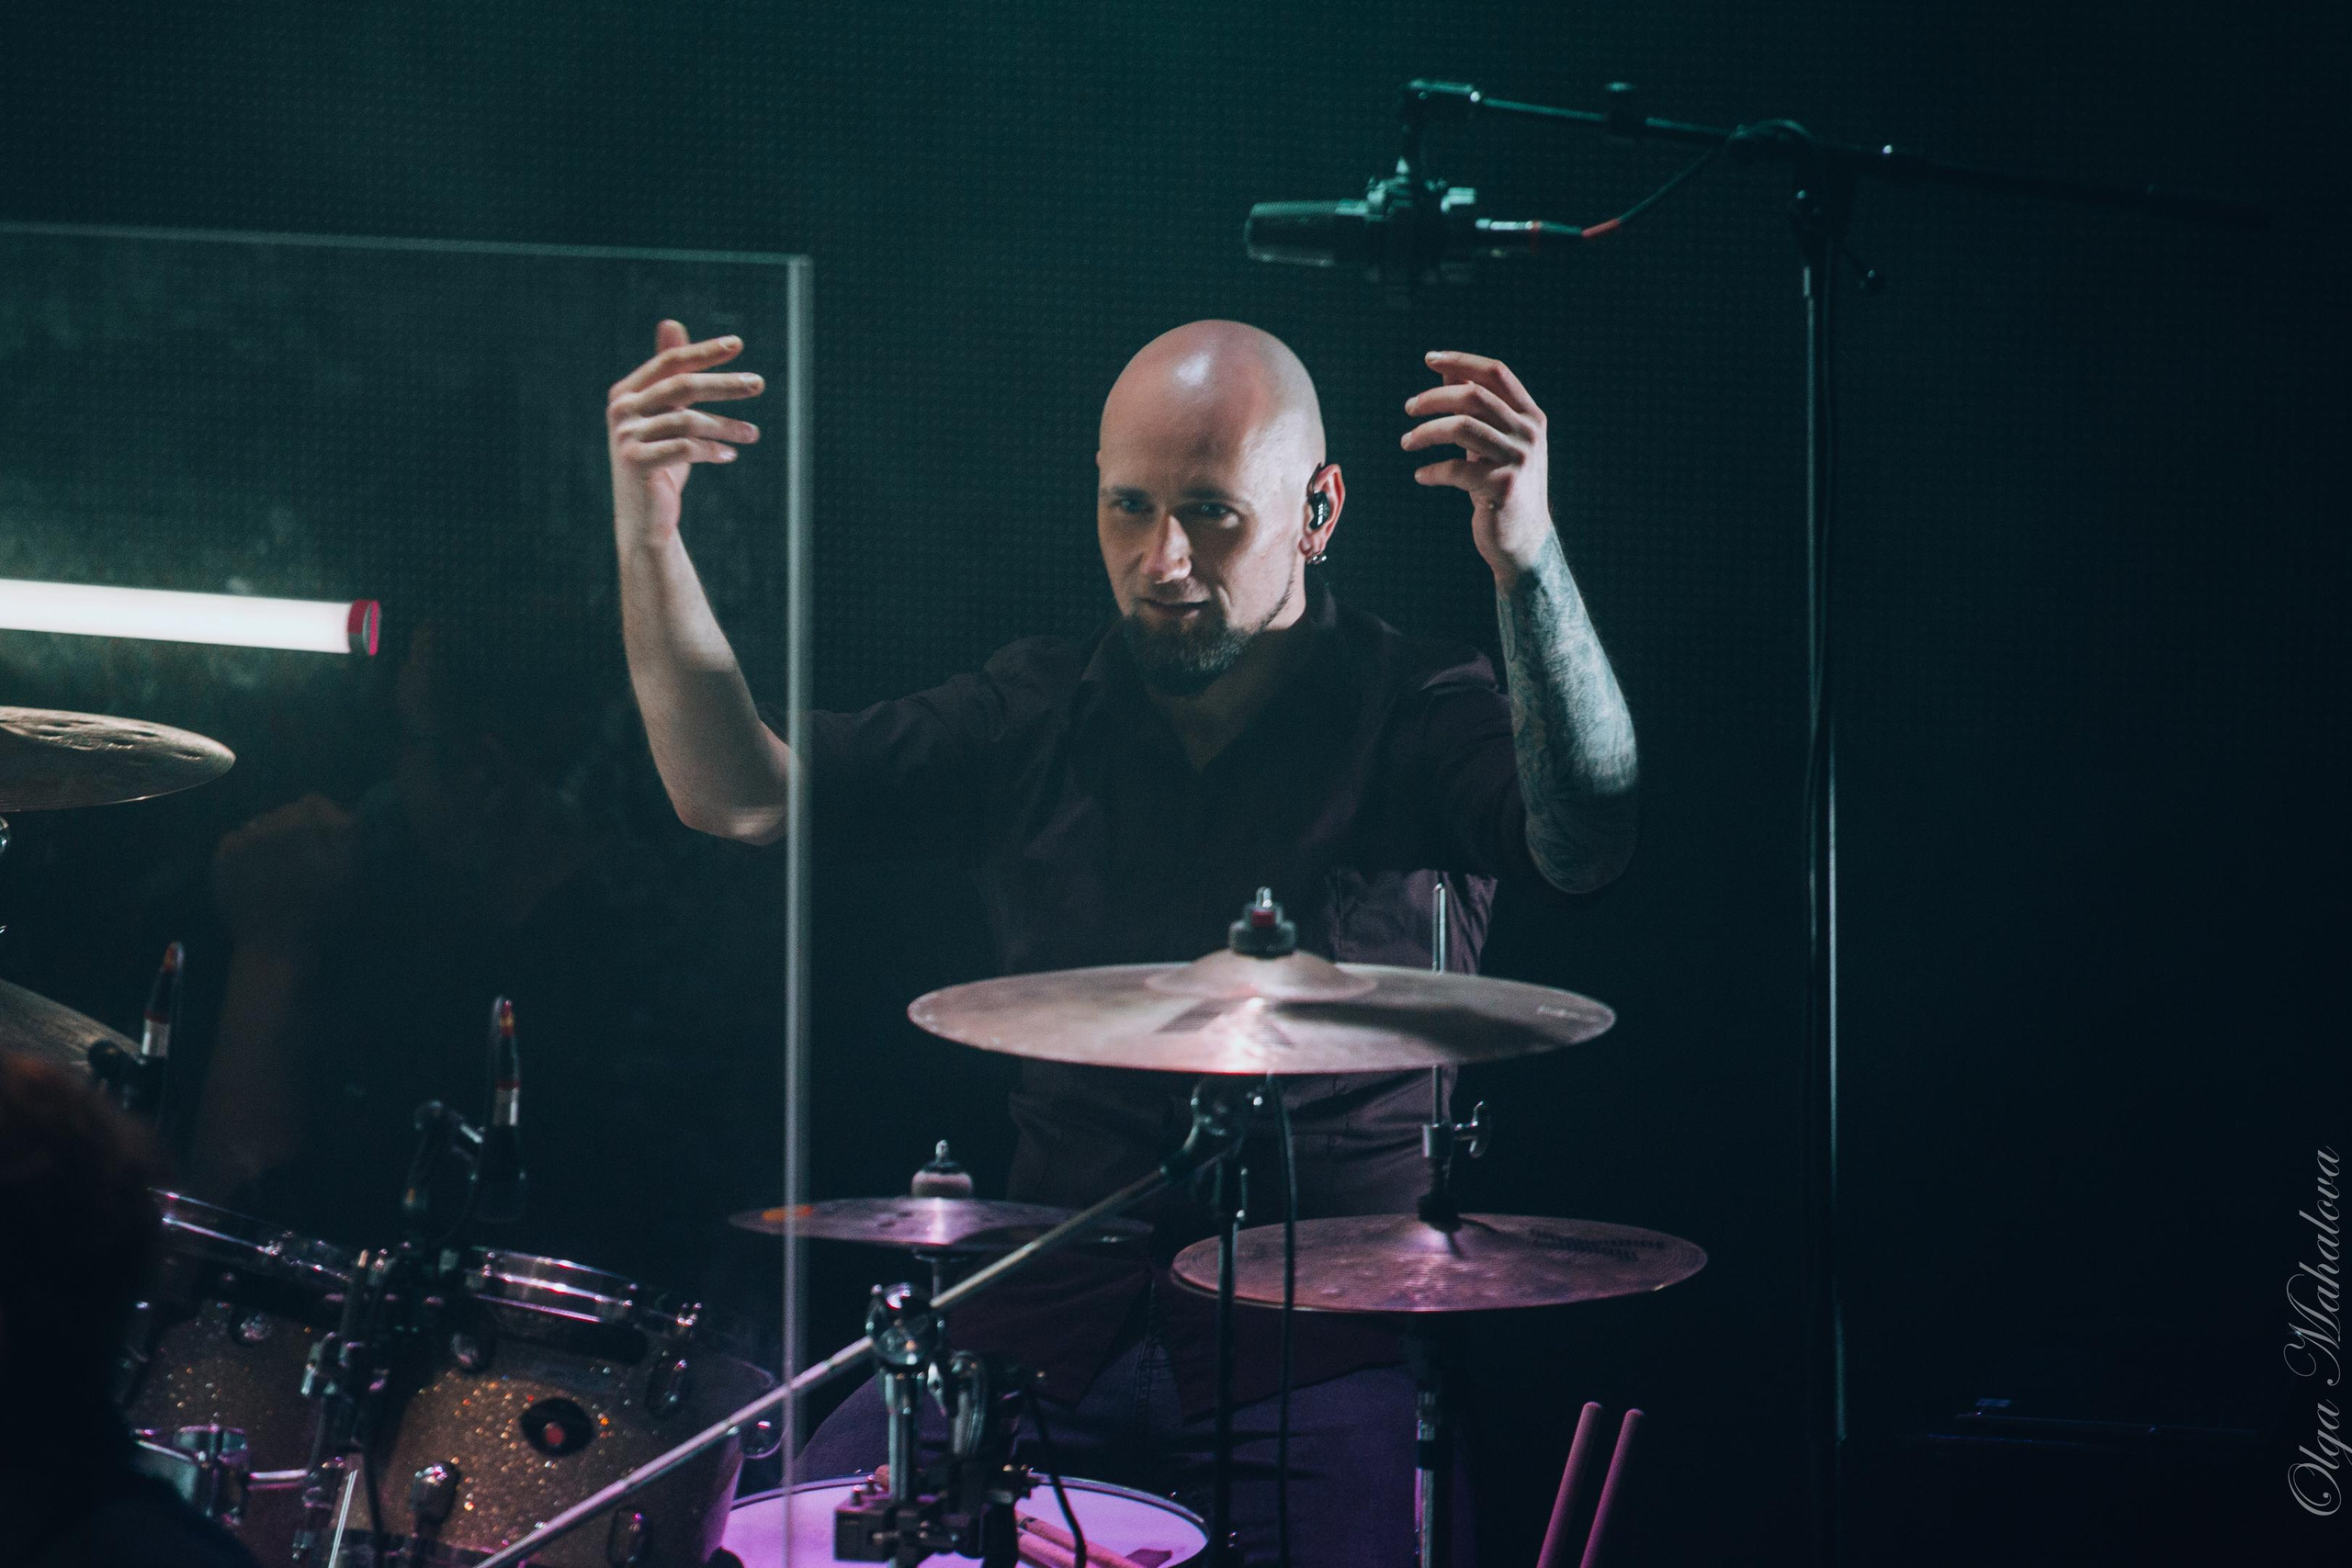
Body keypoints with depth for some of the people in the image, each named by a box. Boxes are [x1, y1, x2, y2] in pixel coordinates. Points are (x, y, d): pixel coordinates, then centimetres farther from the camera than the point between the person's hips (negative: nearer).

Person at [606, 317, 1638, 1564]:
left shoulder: (1420, 716, -2)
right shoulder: (1037, 718, 12)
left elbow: (1585, 842, -24)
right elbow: (735, 794, 9)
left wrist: (1527, 559, -39)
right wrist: (648, 527, -4)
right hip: (1055, 1310, 4)